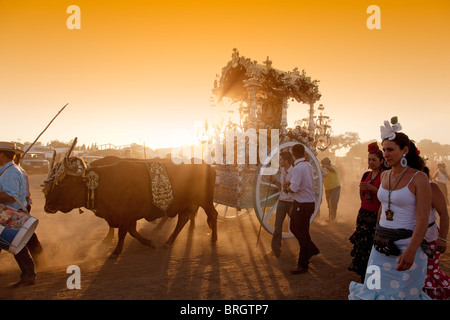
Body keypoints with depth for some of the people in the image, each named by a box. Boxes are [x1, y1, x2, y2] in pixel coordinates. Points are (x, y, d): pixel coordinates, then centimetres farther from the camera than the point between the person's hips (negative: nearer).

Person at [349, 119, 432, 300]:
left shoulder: (418, 178, -12)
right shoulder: (384, 175, 7)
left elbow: (423, 219, -17)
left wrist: (411, 251, -26)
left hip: (405, 244, -6)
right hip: (382, 244, 6)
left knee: (403, 293, 6)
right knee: (375, 290, 10)